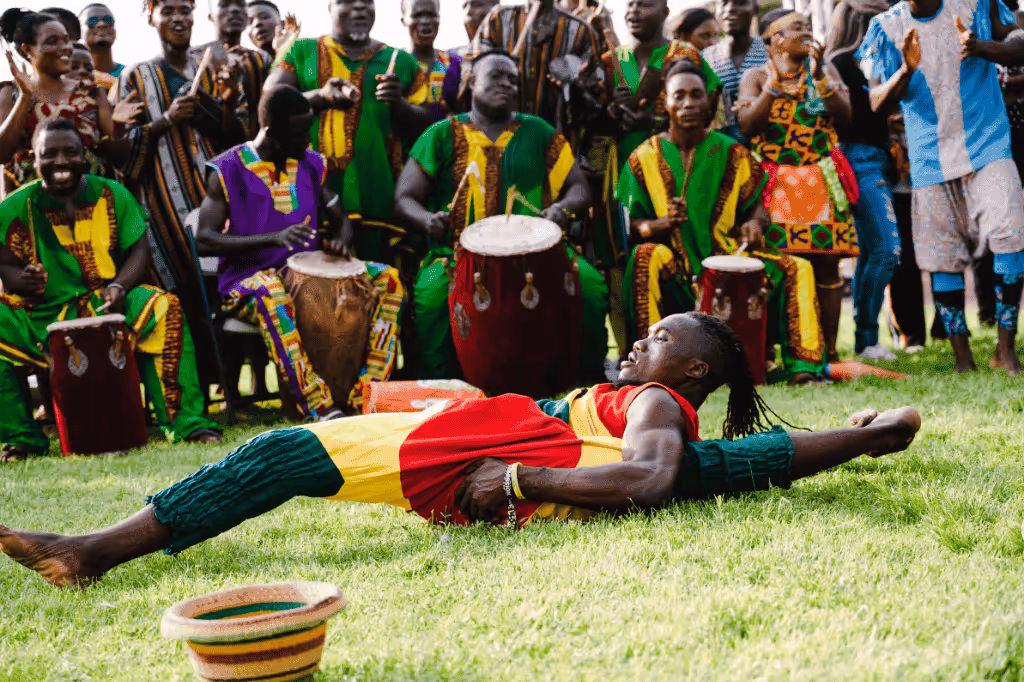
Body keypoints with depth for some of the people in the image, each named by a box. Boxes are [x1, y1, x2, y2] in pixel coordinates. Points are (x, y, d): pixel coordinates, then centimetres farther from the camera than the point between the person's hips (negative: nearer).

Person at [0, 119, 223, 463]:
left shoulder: (113, 195, 6)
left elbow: (138, 250, 3)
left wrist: (119, 286, -18)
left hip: (107, 305, 0)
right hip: (42, 315, 0)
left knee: (163, 308, -29)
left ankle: (186, 422, -25)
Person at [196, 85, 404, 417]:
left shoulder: (311, 164, 9)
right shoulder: (228, 170, -7)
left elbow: (340, 219, 19)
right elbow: (203, 241, -13)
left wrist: (339, 241, -8)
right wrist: (274, 238, -26)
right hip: (248, 281, -6)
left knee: (388, 278, -13)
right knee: (272, 292, -41)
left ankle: (367, 394, -22)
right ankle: (321, 409, -43)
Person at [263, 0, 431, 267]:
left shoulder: (402, 61, 14)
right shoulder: (301, 52, 12)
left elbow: (423, 126, 12)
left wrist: (399, 103, -9)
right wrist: (320, 96, -12)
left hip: (378, 193, 1)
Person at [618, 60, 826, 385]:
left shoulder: (732, 154, 5)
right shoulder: (645, 158, 0)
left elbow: (755, 205, 13)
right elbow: (630, 224, -1)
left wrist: (754, 223, -12)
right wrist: (664, 223, -23)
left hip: (729, 257, 2)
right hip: (674, 266, -2)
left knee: (796, 269, -16)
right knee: (646, 257, -35)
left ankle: (802, 364, -11)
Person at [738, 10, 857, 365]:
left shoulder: (825, 70, 14)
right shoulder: (756, 77, 7)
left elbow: (844, 116, 0)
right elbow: (747, 126, -8)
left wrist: (819, 76, -10)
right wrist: (775, 82, -14)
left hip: (821, 183, 2)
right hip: (774, 185, -2)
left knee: (826, 265, -1)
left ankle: (828, 351, 5)